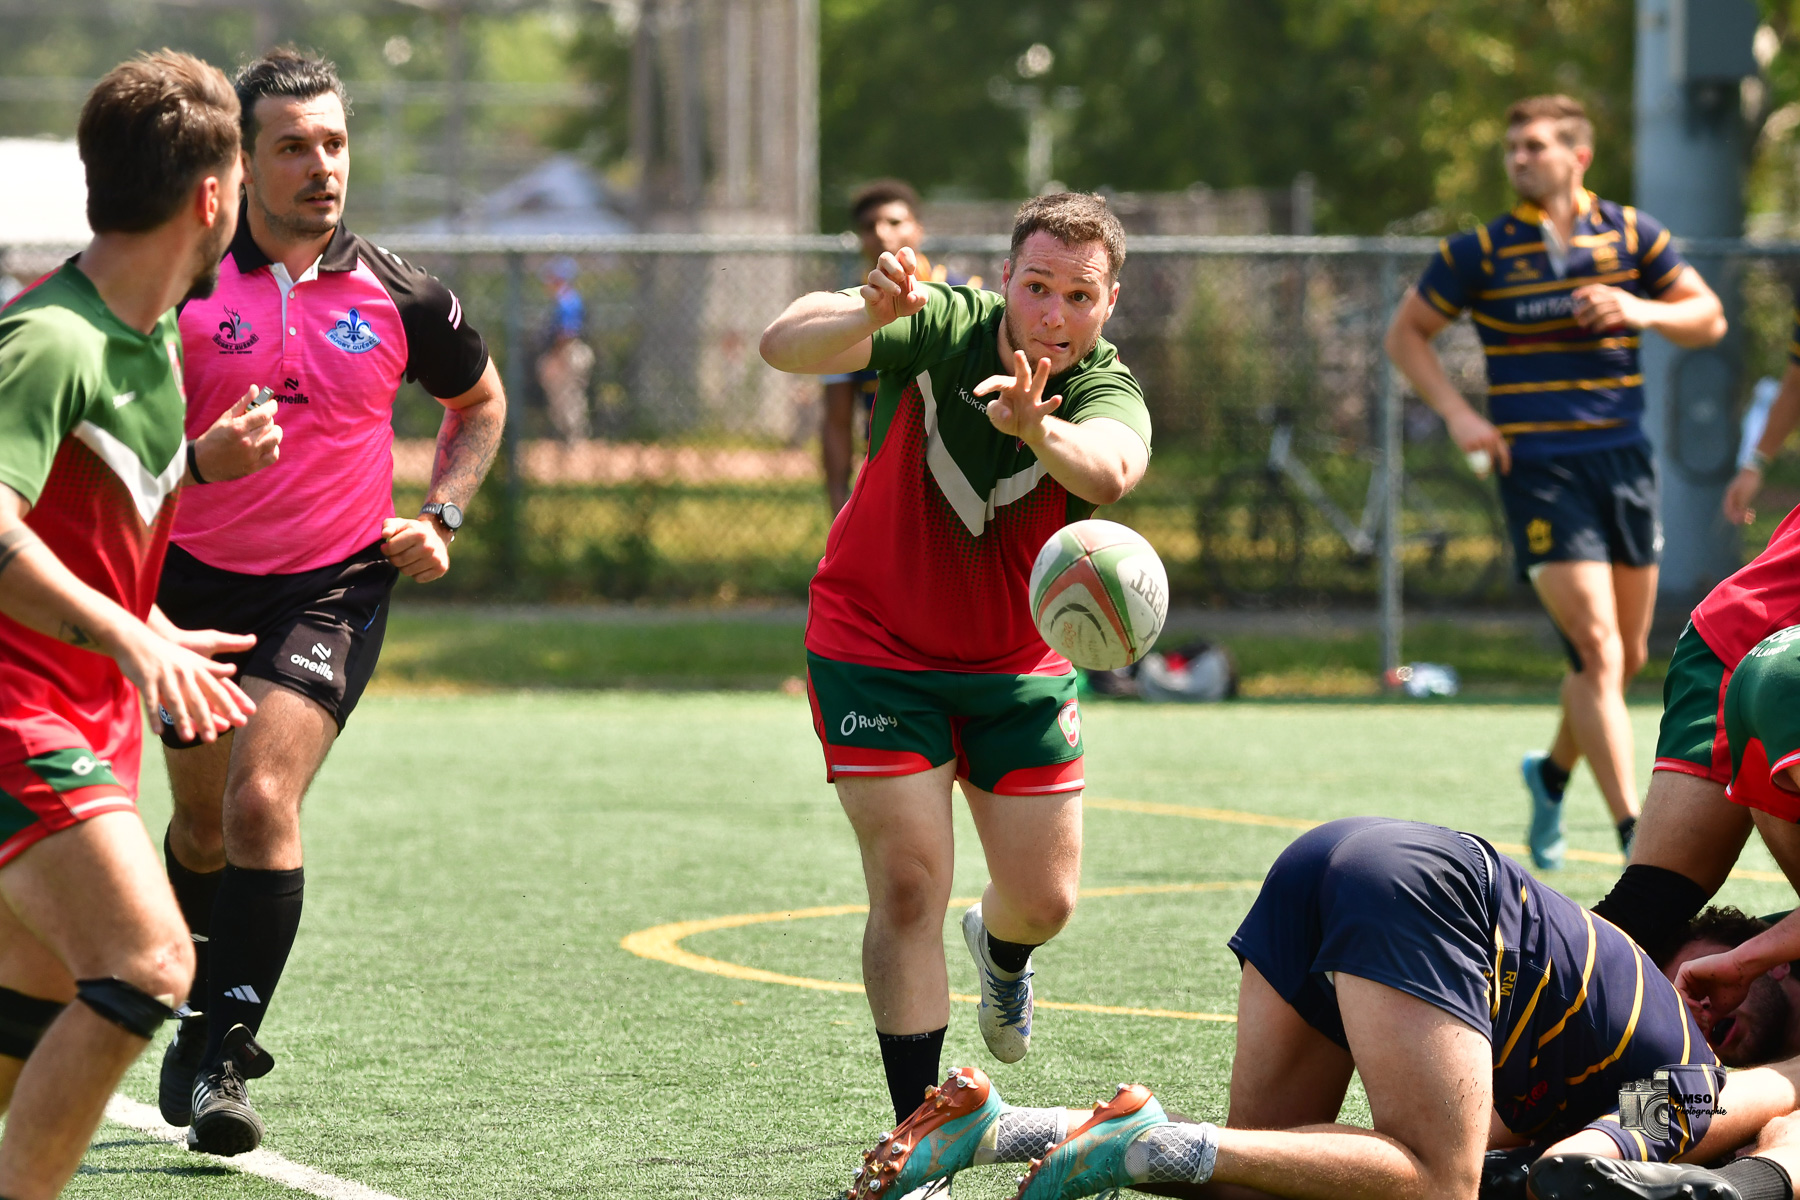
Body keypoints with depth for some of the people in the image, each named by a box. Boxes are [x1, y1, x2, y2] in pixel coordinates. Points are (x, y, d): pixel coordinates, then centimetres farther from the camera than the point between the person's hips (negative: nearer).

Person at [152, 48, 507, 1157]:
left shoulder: (398, 297, -3)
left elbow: (480, 402, 16)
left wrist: (442, 516, 4)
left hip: (332, 591, -2)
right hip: (195, 581, 2)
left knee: (263, 796, -20)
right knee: (203, 824, 14)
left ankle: (223, 1062, -16)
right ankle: (205, 1022, 39)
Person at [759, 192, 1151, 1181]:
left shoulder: (1105, 391, -21)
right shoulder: (938, 330, -21)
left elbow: (1112, 469, -46)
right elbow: (784, 346, -37)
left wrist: (1038, 429, -68)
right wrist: (868, 314, -58)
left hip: (1017, 663, 2)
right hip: (874, 646, -2)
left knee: (1045, 900, 6)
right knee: (909, 886, -12)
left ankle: (999, 951, 45)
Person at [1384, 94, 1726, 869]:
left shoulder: (1631, 235, 6)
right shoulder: (1480, 252, -1)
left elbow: (1708, 319, 11)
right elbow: (1406, 333, 9)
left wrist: (1644, 311, -9)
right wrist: (1456, 414, -5)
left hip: (1625, 459, 4)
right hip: (1537, 468, -4)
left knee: (1629, 655, 12)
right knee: (1597, 650, -15)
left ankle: (1553, 773, 39)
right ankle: (1635, 833, -17)